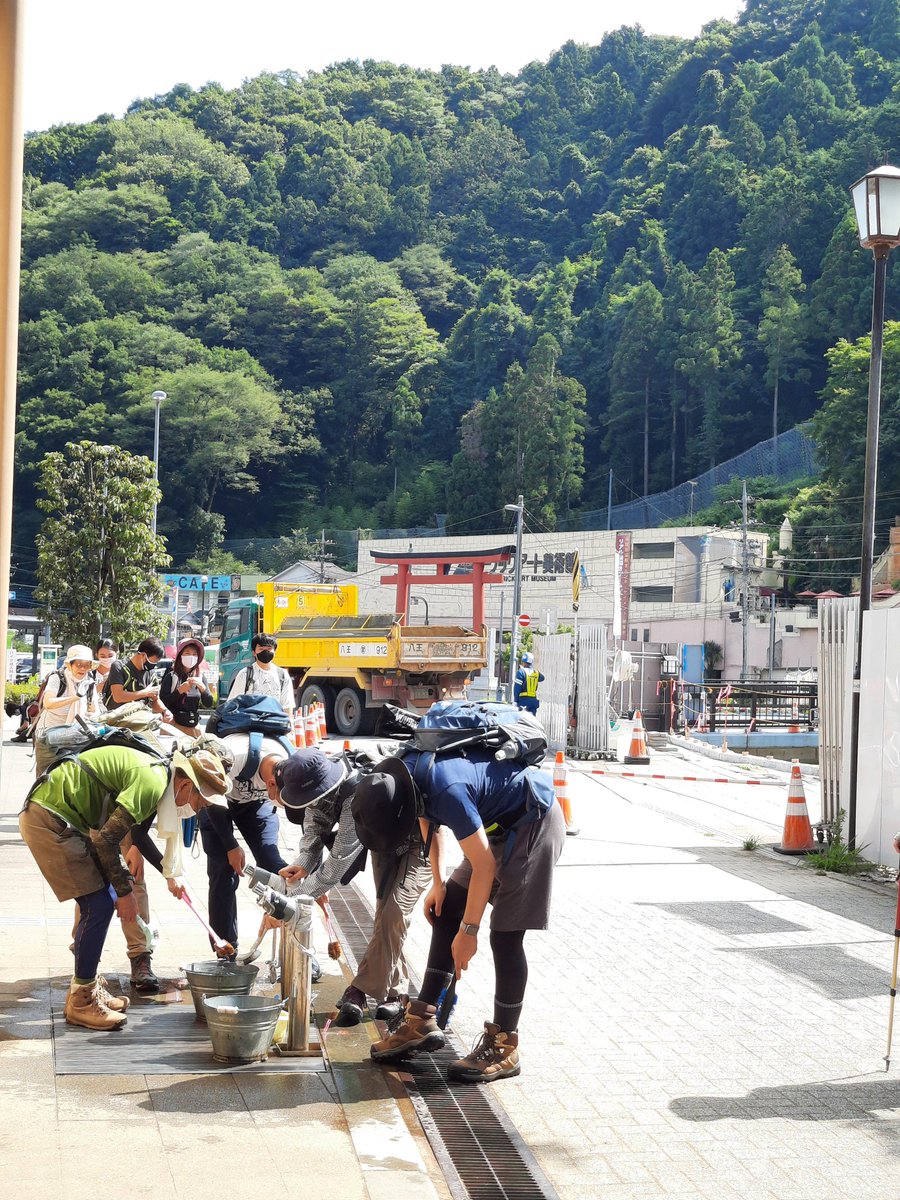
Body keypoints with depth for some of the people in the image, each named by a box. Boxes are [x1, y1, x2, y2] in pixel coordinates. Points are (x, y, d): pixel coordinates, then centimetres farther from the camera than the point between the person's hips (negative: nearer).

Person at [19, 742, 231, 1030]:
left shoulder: (157, 772, 12)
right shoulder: (152, 782, -20)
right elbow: (106, 839, -20)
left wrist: (172, 875, 35)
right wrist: (125, 891, -9)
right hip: (48, 819, -10)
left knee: (100, 903, 13)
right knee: (99, 904, -9)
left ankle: (88, 987, 24)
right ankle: (81, 1003, 0)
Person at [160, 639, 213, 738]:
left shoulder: (200, 676, 6)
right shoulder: (171, 676, -4)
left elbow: (208, 704, 1)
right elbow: (162, 702, -9)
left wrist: (202, 687, -14)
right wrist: (179, 691, -19)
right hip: (174, 724, -3)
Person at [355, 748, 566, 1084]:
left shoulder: (447, 792, -35)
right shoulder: (404, 775, -9)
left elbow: (484, 865, -27)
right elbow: (428, 821, 13)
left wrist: (468, 931, -19)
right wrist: (438, 883, 8)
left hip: (536, 825, -10)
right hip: (503, 825, 10)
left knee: (506, 935, -9)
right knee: (446, 911, 7)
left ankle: (504, 1047, 1)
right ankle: (422, 1020, 12)